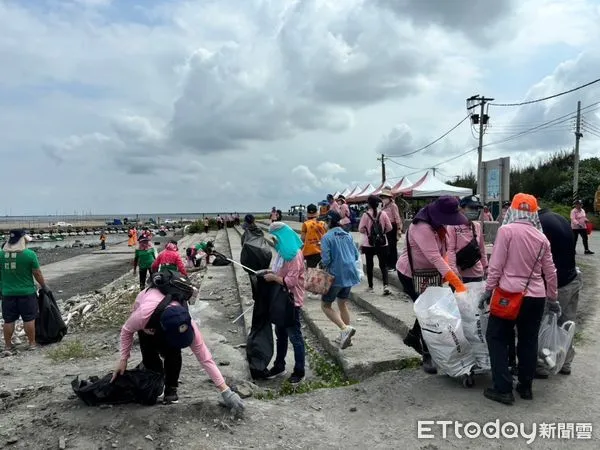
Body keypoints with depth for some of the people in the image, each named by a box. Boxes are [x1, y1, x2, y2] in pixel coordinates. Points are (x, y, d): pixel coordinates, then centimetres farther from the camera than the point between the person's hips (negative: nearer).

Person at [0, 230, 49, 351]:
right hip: (27, 293, -3)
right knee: (29, 319, 8)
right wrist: (44, 286, 7)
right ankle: (32, 343, 18)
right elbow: (37, 273, -8)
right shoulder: (30, 254, -14)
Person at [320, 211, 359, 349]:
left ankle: (345, 328, -14)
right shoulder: (348, 235, 7)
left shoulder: (327, 237, -12)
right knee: (343, 304, 19)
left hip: (336, 275, -7)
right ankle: (345, 337, 23)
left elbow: (326, 259, -17)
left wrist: (326, 267, 3)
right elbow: (356, 255, 10)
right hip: (350, 274, 7)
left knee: (325, 305, 5)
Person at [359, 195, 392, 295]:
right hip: (382, 243, 1)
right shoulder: (383, 214, -5)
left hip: (369, 244, -1)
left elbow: (361, 229, -10)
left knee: (369, 265, 13)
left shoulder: (365, 215, -11)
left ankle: (370, 286, 22)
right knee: (383, 265, 6)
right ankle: (385, 285, -11)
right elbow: (389, 228, -2)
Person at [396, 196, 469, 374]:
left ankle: (413, 336, 34)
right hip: (412, 275, -8)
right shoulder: (422, 227, -31)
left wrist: (447, 273, -10)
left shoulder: (437, 224, -1)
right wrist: (458, 284, -40)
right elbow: (435, 258, -37)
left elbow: (441, 252, 6)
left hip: (431, 273, 8)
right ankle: (427, 355, 11)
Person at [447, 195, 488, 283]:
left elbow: (481, 248, 17)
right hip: (461, 274, -6)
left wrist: (485, 266, 16)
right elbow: (450, 250, -15)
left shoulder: (477, 226, 9)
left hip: (477, 273, 6)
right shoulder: (453, 227, -10)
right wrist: (454, 271, -23)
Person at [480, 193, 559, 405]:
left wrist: (488, 290, -3)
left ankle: (503, 389, 5)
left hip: (510, 293, -5)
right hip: (536, 297, 5)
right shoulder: (542, 237, 7)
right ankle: (525, 387, 27)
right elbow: (550, 272, 13)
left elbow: (496, 265, -12)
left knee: (497, 338, 6)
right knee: (529, 341, 17)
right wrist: (552, 298, 24)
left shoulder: (506, 230, -9)